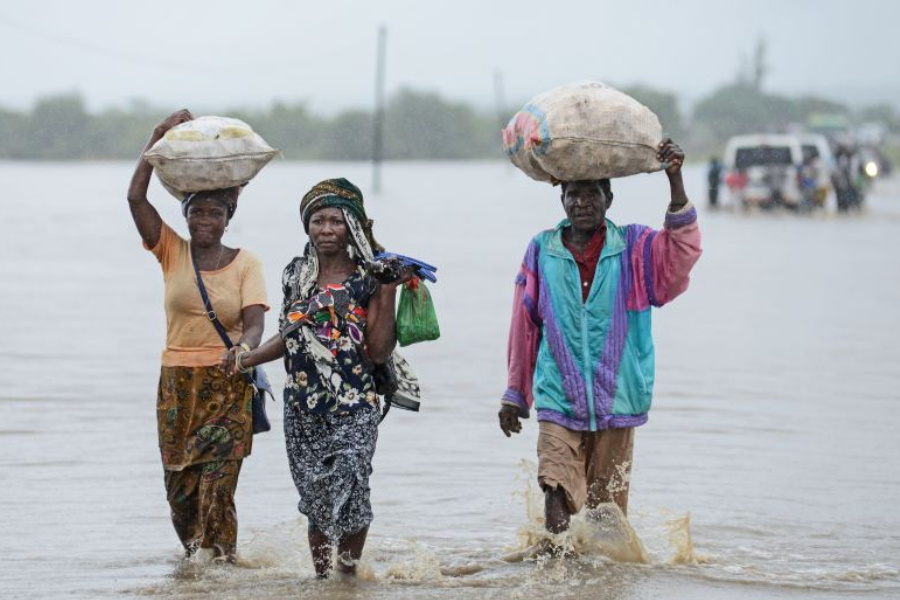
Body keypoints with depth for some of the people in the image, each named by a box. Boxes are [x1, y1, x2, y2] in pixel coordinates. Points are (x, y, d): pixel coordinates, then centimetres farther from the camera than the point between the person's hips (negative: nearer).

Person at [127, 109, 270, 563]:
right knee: (179, 487, 4)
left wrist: (245, 347, -34)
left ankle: (222, 562, -5)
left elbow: (254, 323, -11)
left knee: (216, 483, -11)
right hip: (177, 385, 2)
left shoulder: (246, 264, 0)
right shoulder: (172, 252, 5)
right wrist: (159, 137, -8)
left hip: (229, 386, -2)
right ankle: (194, 557, 22)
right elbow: (135, 197, -5)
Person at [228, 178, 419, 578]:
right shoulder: (295, 275, 10)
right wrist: (245, 360, 7)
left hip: (354, 408, -3)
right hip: (303, 407, 4)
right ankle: (321, 576, 17)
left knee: (349, 491, -15)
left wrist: (388, 294, -13)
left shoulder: (367, 280, -2)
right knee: (316, 499, 4)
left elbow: (378, 352, -7)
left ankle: (349, 572, 2)